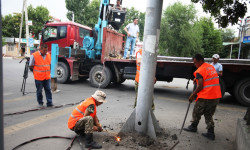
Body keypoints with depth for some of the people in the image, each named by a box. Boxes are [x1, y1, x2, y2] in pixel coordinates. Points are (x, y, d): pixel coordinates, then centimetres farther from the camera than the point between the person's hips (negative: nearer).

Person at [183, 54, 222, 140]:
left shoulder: (200, 71, -14)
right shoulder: (211, 67, 11)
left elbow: (200, 86, -18)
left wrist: (192, 95, -8)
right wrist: (197, 79, 18)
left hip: (205, 97, -8)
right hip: (216, 96, 8)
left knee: (196, 113, 14)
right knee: (209, 115, 17)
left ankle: (193, 127, 31)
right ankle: (211, 133, 17)